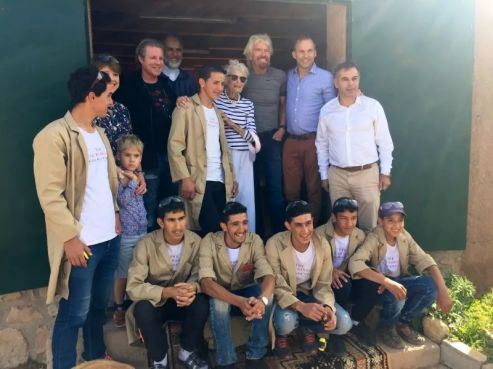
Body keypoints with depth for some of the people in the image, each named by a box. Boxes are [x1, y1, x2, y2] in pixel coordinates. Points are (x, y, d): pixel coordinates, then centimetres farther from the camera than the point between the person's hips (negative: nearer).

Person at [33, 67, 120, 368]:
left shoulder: (99, 132, 13)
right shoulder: (55, 136, -13)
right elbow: (50, 194, -16)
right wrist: (70, 238, -17)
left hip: (110, 237, 8)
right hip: (82, 242, -7)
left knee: (100, 304, 20)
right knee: (74, 313, 4)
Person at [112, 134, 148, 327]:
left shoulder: (137, 177, 7)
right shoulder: (117, 178, -13)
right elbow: (123, 200, -23)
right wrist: (132, 180, -24)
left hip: (142, 233, 6)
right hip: (125, 235, -6)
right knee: (123, 274, 7)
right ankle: (119, 308, 23)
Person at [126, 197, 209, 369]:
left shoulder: (195, 241, -12)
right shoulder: (146, 244, -20)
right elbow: (133, 287, -24)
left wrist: (193, 287, -33)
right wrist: (168, 292, -39)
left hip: (183, 299, 2)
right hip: (155, 301, -2)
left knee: (202, 303, -28)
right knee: (143, 309, -34)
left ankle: (187, 352, 0)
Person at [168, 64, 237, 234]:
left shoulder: (217, 111, 22)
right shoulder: (186, 108, 0)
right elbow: (174, 146, -8)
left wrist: (231, 177, 13)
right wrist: (185, 178, -16)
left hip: (220, 181, 6)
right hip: (198, 182, -6)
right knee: (212, 230, -11)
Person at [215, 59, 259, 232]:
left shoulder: (248, 104, 10)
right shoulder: (216, 100, -1)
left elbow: (252, 135, 2)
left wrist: (231, 123, -13)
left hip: (244, 157, 4)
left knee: (247, 197, 8)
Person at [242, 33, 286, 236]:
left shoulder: (280, 76, 3)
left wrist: (282, 127, 2)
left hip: (272, 137, 1)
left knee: (275, 185, 2)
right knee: (252, 186, 8)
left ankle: (278, 231, 14)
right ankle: (256, 231, 21)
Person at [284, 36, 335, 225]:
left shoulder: (325, 77, -3)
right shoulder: (289, 76, 10)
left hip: (314, 141, -4)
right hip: (291, 141, 4)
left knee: (314, 188, 7)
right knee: (290, 189, 10)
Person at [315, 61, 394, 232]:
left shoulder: (373, 106, -4)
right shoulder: (326, 110, 1)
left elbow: (384, 142, 1)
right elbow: (321, 144, 9)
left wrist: (385, 172, -1)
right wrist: (324, 175, 10)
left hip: (367, 173, -1)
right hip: (337, 175, 2)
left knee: (369, 224, 6)